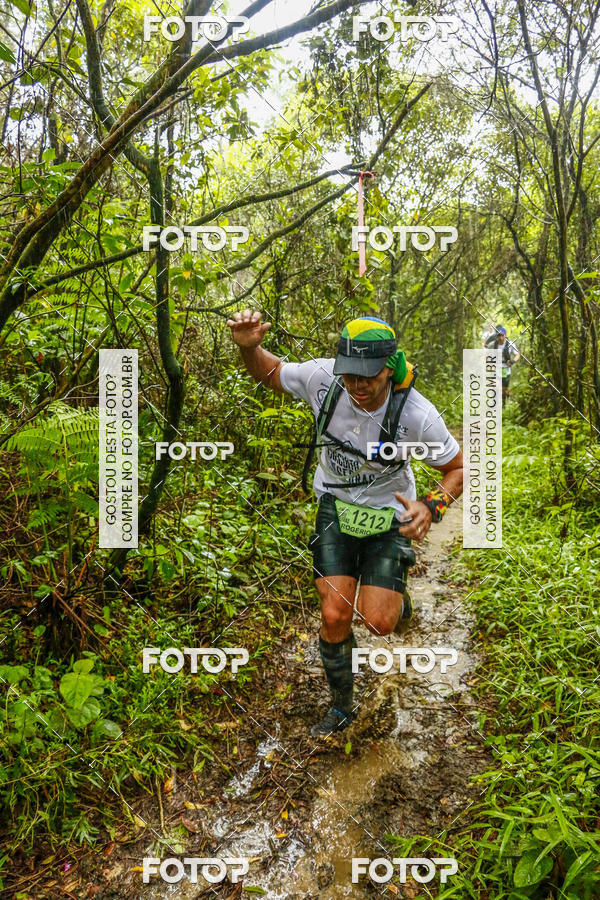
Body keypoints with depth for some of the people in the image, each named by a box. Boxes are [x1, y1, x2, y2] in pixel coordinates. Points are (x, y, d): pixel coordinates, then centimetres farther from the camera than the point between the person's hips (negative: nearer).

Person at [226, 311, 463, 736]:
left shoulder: (417, 414, -26)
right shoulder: (323, 377, -21)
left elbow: (458, 467, -10)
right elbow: (268, 372, -3)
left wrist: (431, 507, -29)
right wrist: (249, 347, -25)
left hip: (388, 514, -1)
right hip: (335, 506, 2)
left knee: (378, 623, -8)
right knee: (335, 616, -5)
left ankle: (399, 599, 33)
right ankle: (341, 708, 23)